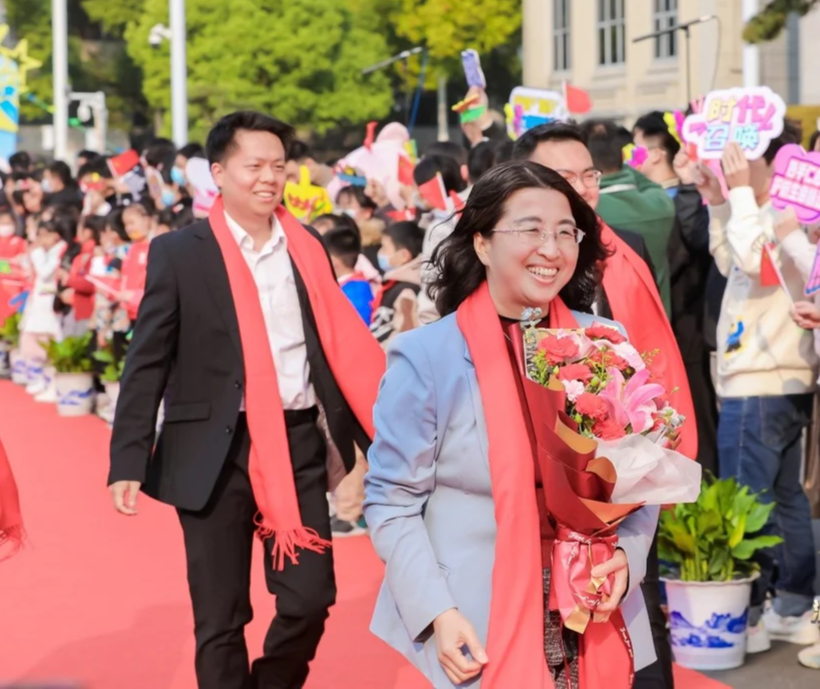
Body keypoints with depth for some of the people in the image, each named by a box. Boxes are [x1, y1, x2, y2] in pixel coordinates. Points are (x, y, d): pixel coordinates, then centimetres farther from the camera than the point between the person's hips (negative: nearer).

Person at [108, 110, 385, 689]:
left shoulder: (307, 249, 8)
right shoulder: (179, 253, -2)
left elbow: (341, 348, 10)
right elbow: (147, 363, -3)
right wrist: (129, 461, -10)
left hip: (298, 443, 3)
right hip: (216, 451, -3)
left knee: (310, 598, 3)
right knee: (220, 616, 5)